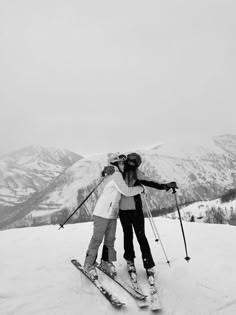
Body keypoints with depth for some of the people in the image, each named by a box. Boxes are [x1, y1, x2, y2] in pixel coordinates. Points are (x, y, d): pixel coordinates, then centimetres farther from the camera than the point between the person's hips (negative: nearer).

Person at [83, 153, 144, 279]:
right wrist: (141, 188, -5)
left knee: (110, 239, 13)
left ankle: (106, 261, 27)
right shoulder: (116, 175, -15)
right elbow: (126, 191, -19)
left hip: (112, 213, 9)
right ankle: (89, 264, 12)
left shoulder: (112, 175, 13)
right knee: (97, 239, 0)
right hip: (102, 212, -9)